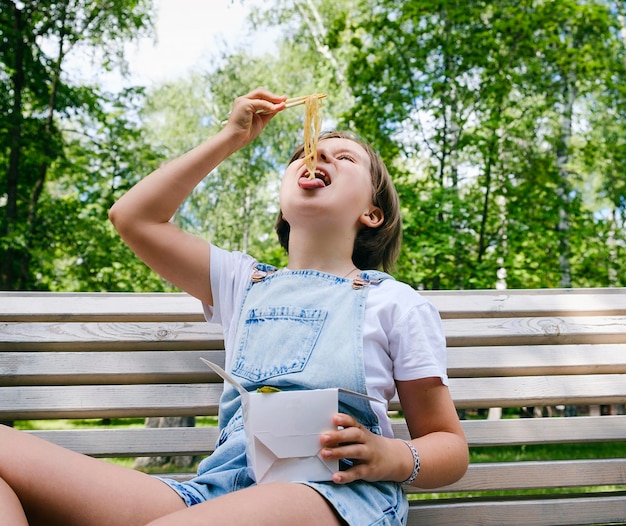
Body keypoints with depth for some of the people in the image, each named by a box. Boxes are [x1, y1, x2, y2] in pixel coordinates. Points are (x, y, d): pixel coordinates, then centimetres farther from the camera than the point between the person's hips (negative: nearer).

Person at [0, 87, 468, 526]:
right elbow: (134, 217, 23)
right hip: (220, 486, 5)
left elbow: (450, 446, 12)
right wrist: (231, 137, 24)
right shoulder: (244, 283, 22)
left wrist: (392, 458, -13)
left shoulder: (397, 303, 11)